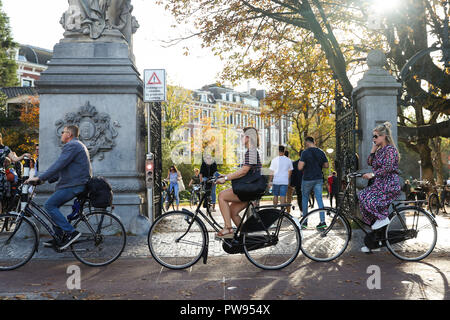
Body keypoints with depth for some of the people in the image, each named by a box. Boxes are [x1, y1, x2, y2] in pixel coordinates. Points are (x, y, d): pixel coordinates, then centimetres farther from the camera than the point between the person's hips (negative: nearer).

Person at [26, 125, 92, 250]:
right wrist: (47, 179, 17)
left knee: (49, 205, -11)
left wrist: (39, 178, -21)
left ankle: (71, 232, -13)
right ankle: (60, 238, 16)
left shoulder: (71, 145, -11)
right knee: (54, 205, 14)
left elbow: (58, 165, -22)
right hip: (77, 183, 11)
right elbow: (62, 169, 23)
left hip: (73, 185, -11)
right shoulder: (77, 145, 23)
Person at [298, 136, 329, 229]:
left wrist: (300, 162, 3)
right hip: (319, 179, 4)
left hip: (307, 179, -4)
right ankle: (322, 221, -4)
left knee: (305, 199, 11)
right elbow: (326, 165, 9)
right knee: (319, 199, 4)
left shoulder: (305, 153, -13)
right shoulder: (321, 152, 3)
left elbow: (300, 167, -17)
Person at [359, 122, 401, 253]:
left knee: (368, 199, -29)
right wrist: (374, 148, 7)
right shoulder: (380, 150, 18)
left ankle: (383, 218, -5)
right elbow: (370, 163, 12)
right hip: (379, 184, 9)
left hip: (390, 185, -9)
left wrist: (372, 174, -25)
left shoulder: (390, 149, -10)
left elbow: (388, 167, -21)